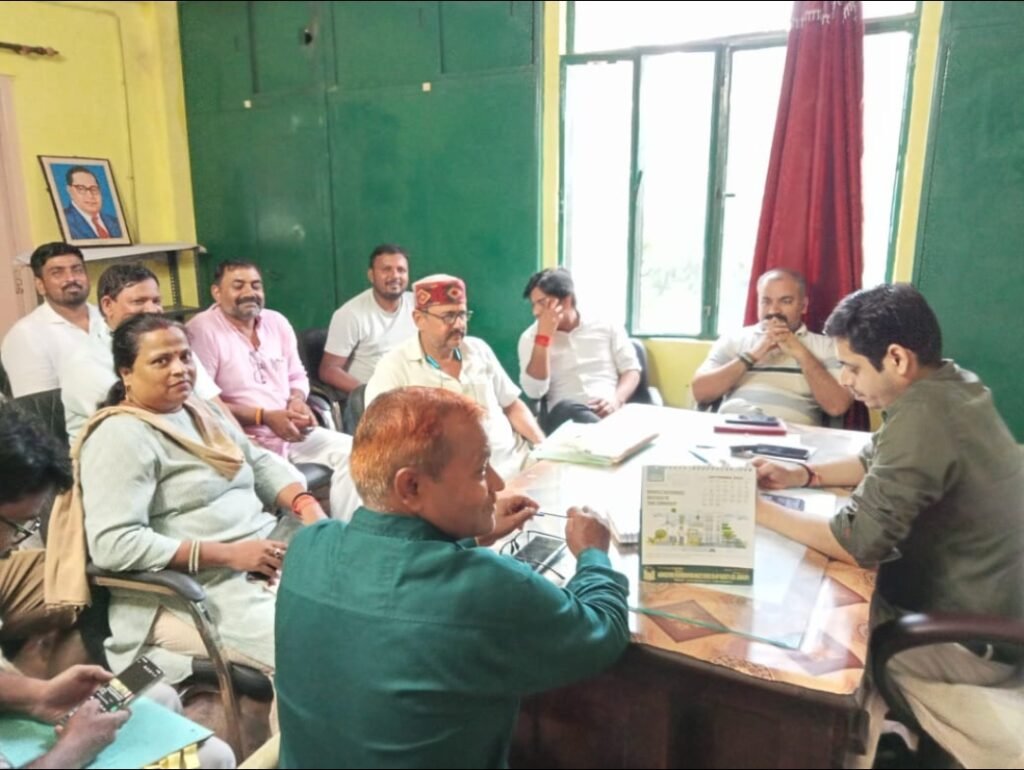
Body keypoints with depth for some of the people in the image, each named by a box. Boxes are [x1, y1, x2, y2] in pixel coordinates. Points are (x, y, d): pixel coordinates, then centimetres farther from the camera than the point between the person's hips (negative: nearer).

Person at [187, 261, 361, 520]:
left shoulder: (277, 322, 12)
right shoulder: (202, 330, -9)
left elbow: (297, 376, 18)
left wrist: (298, 401, -7)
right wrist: (264, 417, -18)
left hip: (293, 432, 7)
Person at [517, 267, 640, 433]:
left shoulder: (606, 325, 12)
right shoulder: (531, 337, 9)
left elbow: (631, 369, 12)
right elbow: (534, 391, -4)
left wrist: (617, 399, -10)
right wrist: (544, 336, -6)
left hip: (610, 411, 0)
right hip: (565, 415, 1)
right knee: (567, 408, -37)